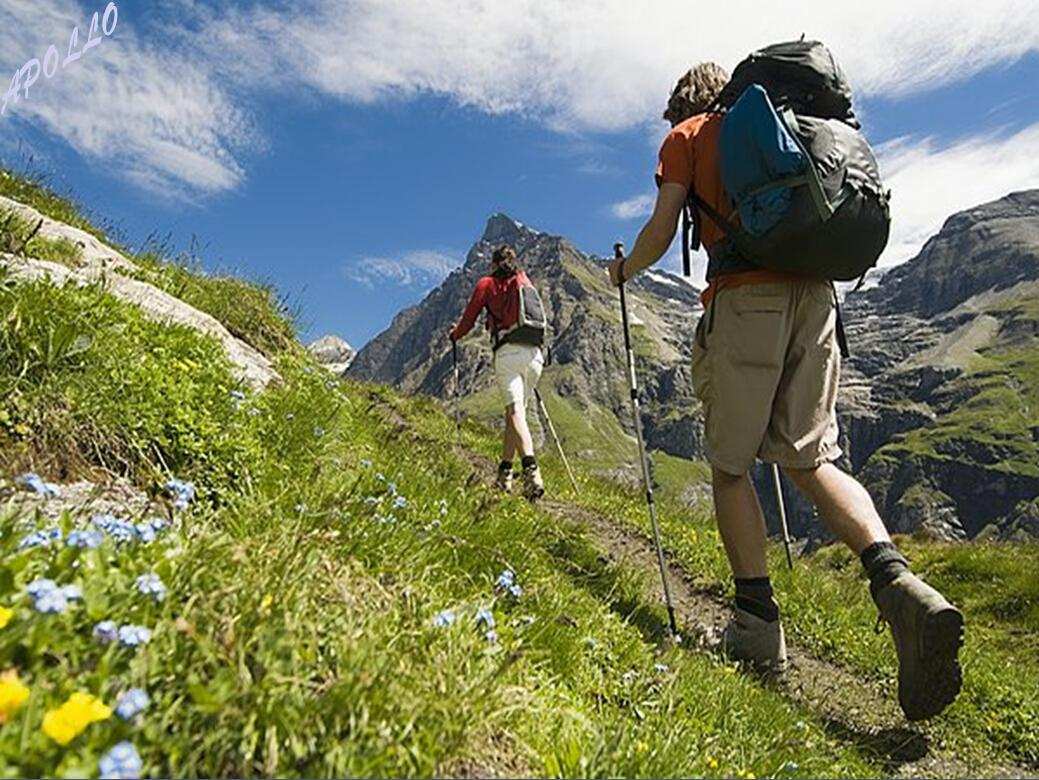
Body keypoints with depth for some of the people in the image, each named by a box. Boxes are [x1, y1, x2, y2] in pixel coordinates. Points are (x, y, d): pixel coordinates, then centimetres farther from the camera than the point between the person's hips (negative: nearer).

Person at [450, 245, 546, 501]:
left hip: (508, 351, -5)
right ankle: (504, 474, 15)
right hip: (534, 353, 5)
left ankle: (532, 473, -33)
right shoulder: (526, 282, 23)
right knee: (515, 411, 12)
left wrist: (454, 335, 34)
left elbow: (468, 320, 14)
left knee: (515, 412, -15)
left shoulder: (487, 284, 11)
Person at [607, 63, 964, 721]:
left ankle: (758, 623, 2)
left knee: (731, 462, 2)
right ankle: (898, 582, -15)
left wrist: (625, 269, 22)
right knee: (812, 457, 6)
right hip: (815, 292, 6)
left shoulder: (688, 135, 15)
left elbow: (662, 230, 3)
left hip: (744, 295, -5)